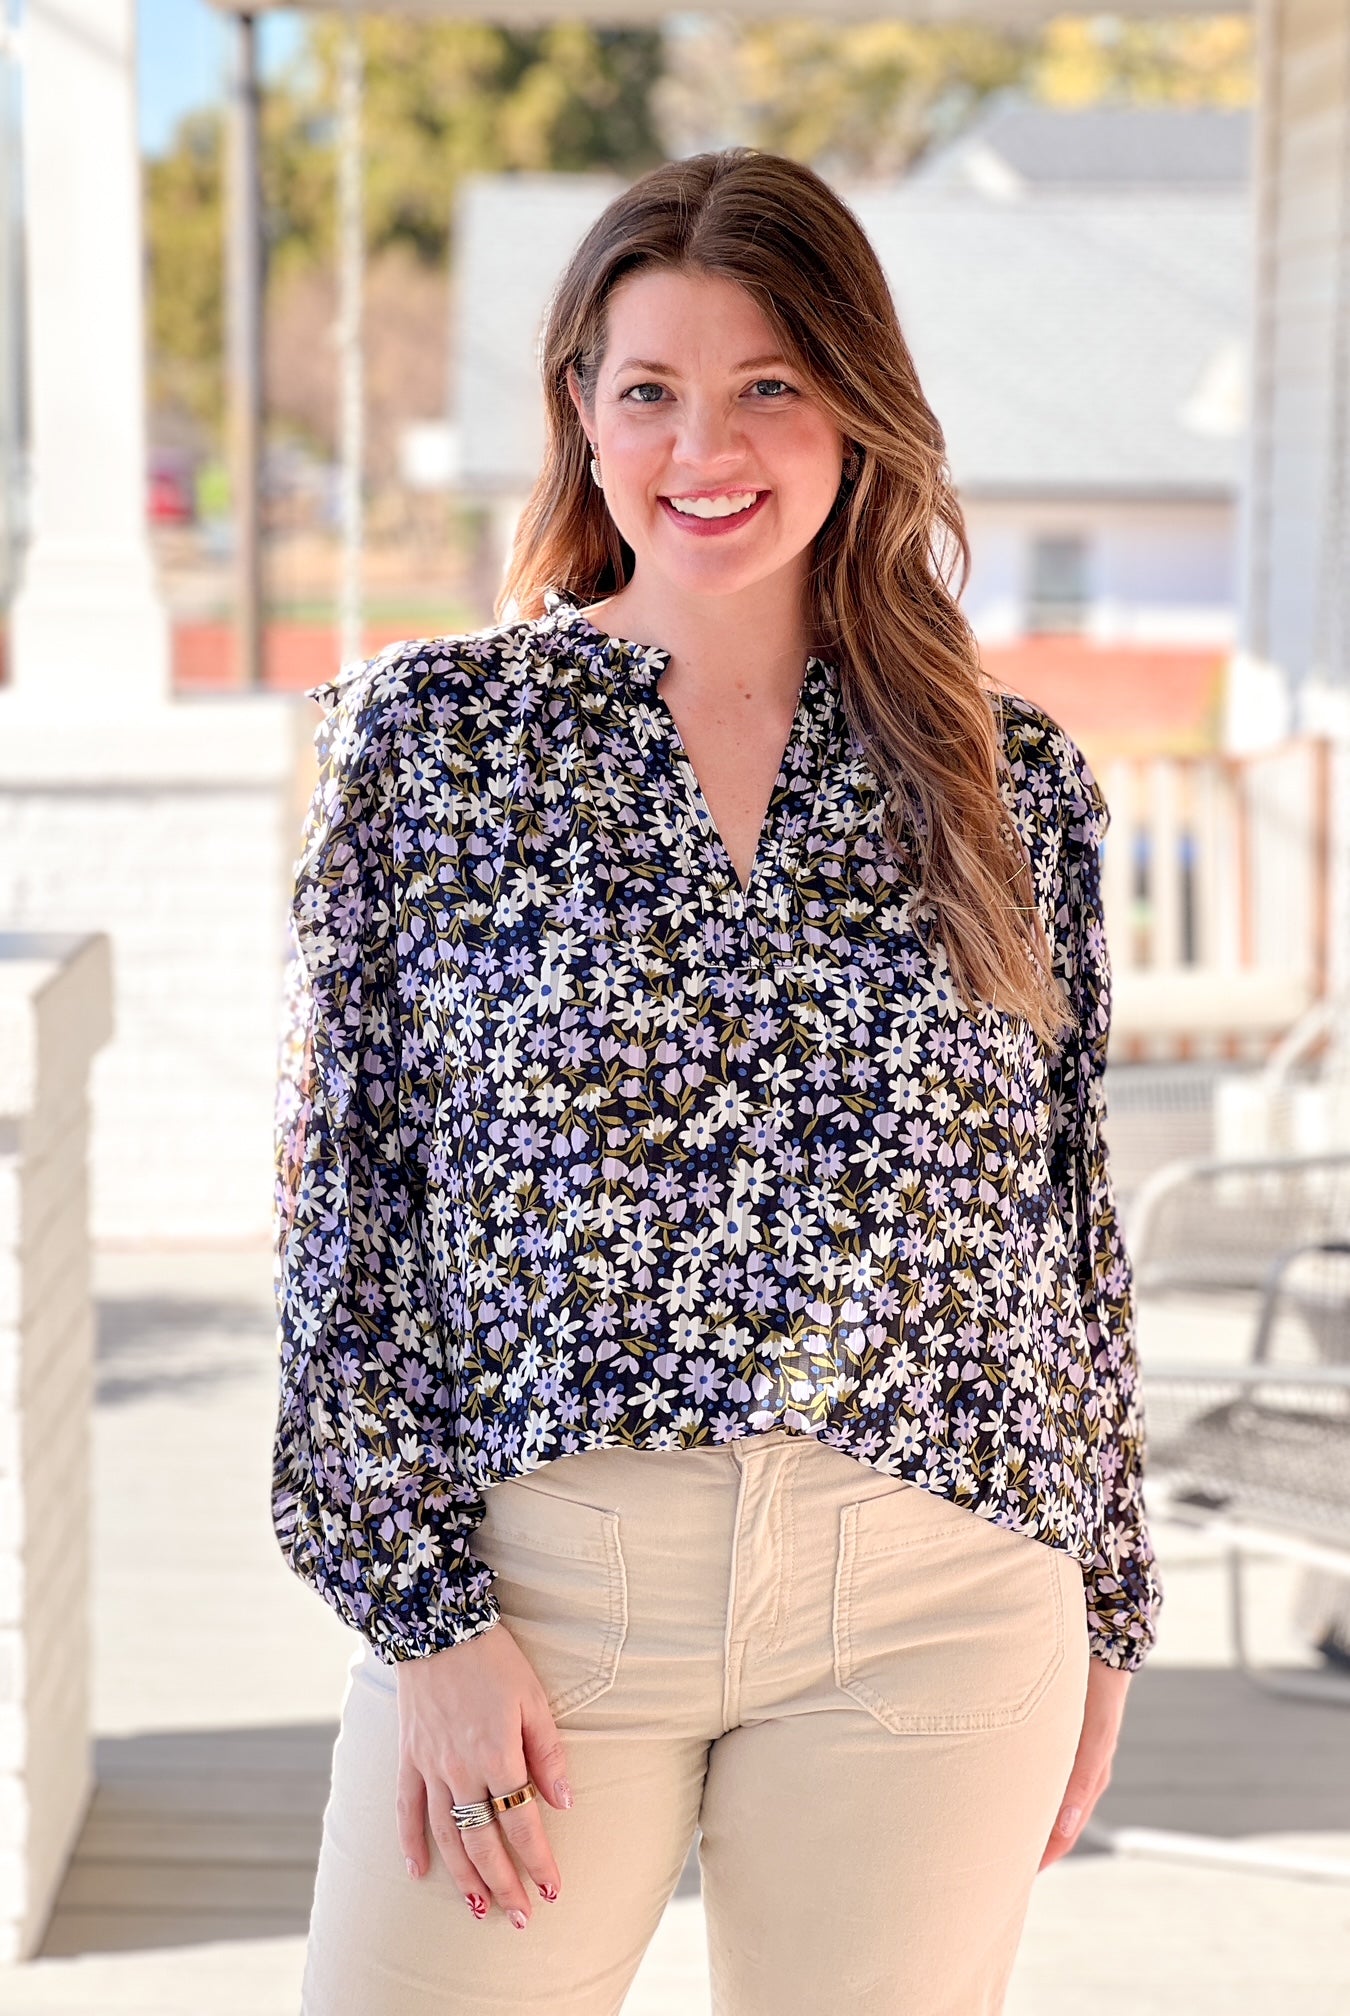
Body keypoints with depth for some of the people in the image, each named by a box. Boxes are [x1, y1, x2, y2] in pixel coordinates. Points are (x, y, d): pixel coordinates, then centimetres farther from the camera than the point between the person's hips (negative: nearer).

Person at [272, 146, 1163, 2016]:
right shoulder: (428, 732, 1)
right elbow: (343, 1200, -1)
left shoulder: (1011, 780, 5)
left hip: (935, 1611, 1)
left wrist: (1107, 1611, 12)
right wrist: (424, 1610, -7)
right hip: (531, 1579, -1)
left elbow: (1071, 1228, 10)